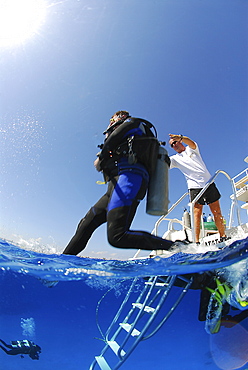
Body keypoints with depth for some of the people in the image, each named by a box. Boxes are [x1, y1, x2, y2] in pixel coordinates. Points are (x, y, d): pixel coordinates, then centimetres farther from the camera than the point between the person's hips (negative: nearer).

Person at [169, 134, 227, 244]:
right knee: (197, 213, -12)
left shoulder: (191, 149, 13)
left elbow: (191, 143, -11)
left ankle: (223, 236, 14)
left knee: (217, 212, 3)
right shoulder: (175, 159, 15)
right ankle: (197, 241, -12)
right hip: (194, 187, 0)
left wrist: (180, 137, -31)